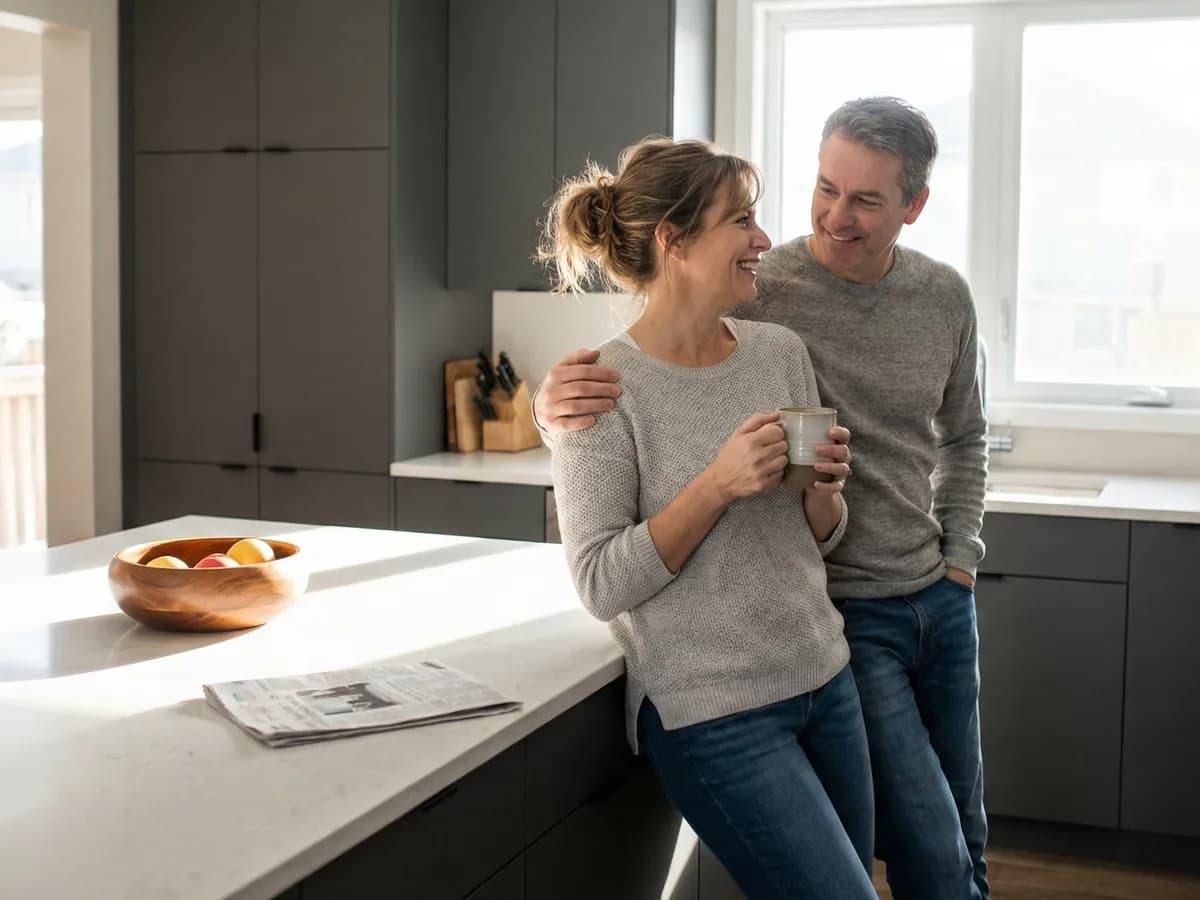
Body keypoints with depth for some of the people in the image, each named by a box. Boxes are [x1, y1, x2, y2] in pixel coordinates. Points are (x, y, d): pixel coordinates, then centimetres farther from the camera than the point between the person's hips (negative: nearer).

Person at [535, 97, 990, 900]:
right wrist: (559, 402, -38)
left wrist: (962, 555, 6)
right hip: (840, 615, -5)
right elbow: (622, 382, -16)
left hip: (942, 602, 6)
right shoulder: (754, 293, -17)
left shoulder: (945, 298, 0)